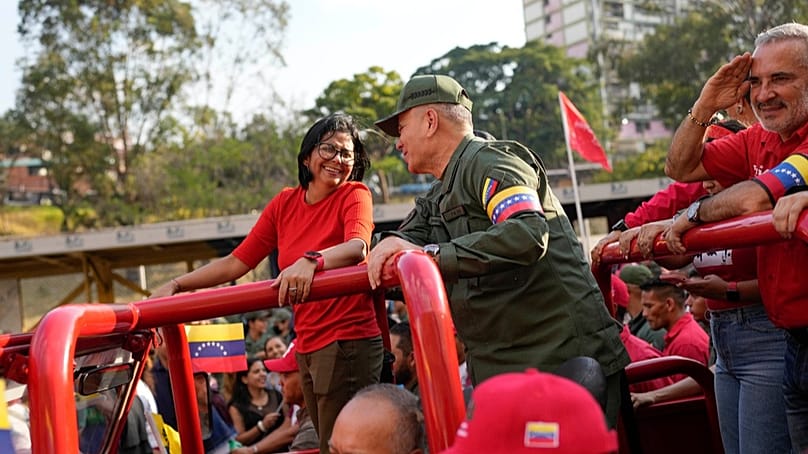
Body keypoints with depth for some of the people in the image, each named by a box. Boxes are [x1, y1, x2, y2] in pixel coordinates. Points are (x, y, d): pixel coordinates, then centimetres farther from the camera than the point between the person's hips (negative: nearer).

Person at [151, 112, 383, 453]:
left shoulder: (355, 195, -4)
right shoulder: (284, 204, 10)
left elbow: (357, 247, -25)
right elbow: (236, 263, 9)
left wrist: (311, 260, -44)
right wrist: (176, 285, 0)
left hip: (348, 341, -5)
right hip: (307, 345, 6)